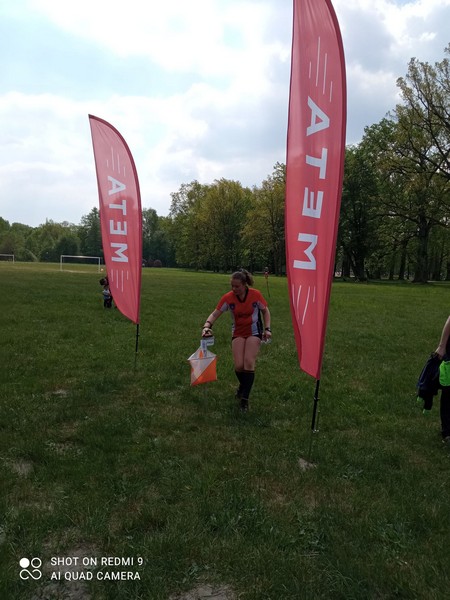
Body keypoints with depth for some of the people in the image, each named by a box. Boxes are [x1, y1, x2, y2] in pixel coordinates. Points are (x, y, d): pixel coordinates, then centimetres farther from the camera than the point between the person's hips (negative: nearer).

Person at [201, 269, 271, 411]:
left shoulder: (255, 294, -17)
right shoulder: (228, 297, -15)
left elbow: (265, 311, -1)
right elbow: (215, 314, -11)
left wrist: (267, 329, -9)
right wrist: (207, 326, -29)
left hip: (254, 331, -1)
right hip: (237, 333, 2)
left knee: (249, 363, -15)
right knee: (239, 365, -8)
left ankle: (244, 398, -5)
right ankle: (243, 386, 27)